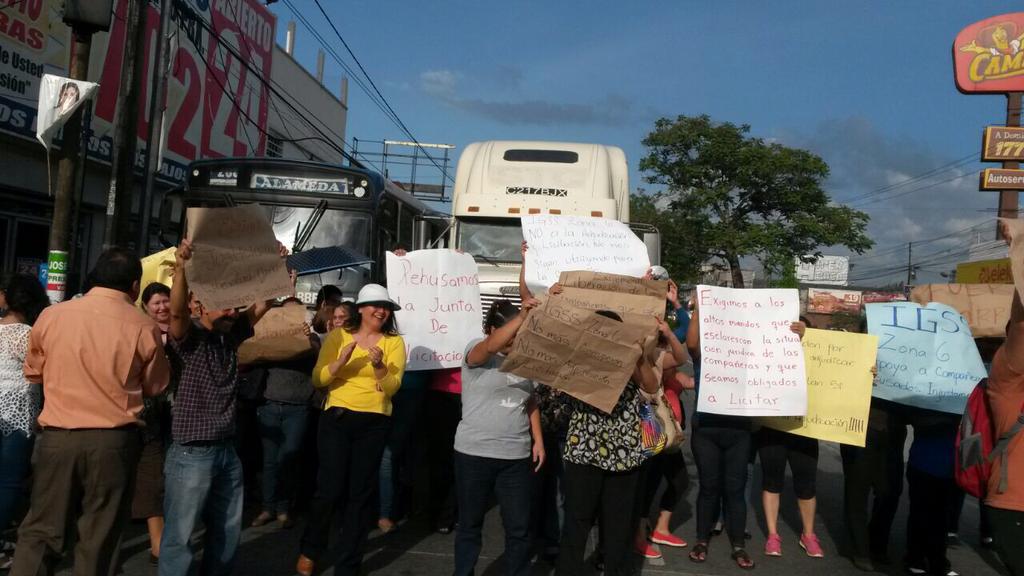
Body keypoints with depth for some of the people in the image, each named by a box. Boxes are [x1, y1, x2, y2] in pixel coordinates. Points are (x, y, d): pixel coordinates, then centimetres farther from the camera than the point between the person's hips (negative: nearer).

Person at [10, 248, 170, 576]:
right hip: (114, 441, -1)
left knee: (40, 532, 14)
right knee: (99, 540, 10)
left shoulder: (51, 316, -1)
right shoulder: (143, 327, -8)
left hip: (57, 437, 2)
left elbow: (33, 373, 14)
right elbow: (156, 388, 4)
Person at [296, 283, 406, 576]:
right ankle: (310, 550, 27)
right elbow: (317, 380, -5)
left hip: (374, 423, 1)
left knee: (361, 493, 7)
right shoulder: (339, 336, 2)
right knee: (330, 488, -2)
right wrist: (341, 361, -21)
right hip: (336, 418, -1)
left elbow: (392, 387, -8)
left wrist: (379, 366, -26)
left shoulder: (394, 341, 2)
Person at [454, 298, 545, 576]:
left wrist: (538, 440, 7)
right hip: (475, 453, -4)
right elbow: (490, 346, -30)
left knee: (519, 528, 6)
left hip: (517, 456, 4)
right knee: (470, 524, 10)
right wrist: (522, 317, -42)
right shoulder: (476, 351, -6)